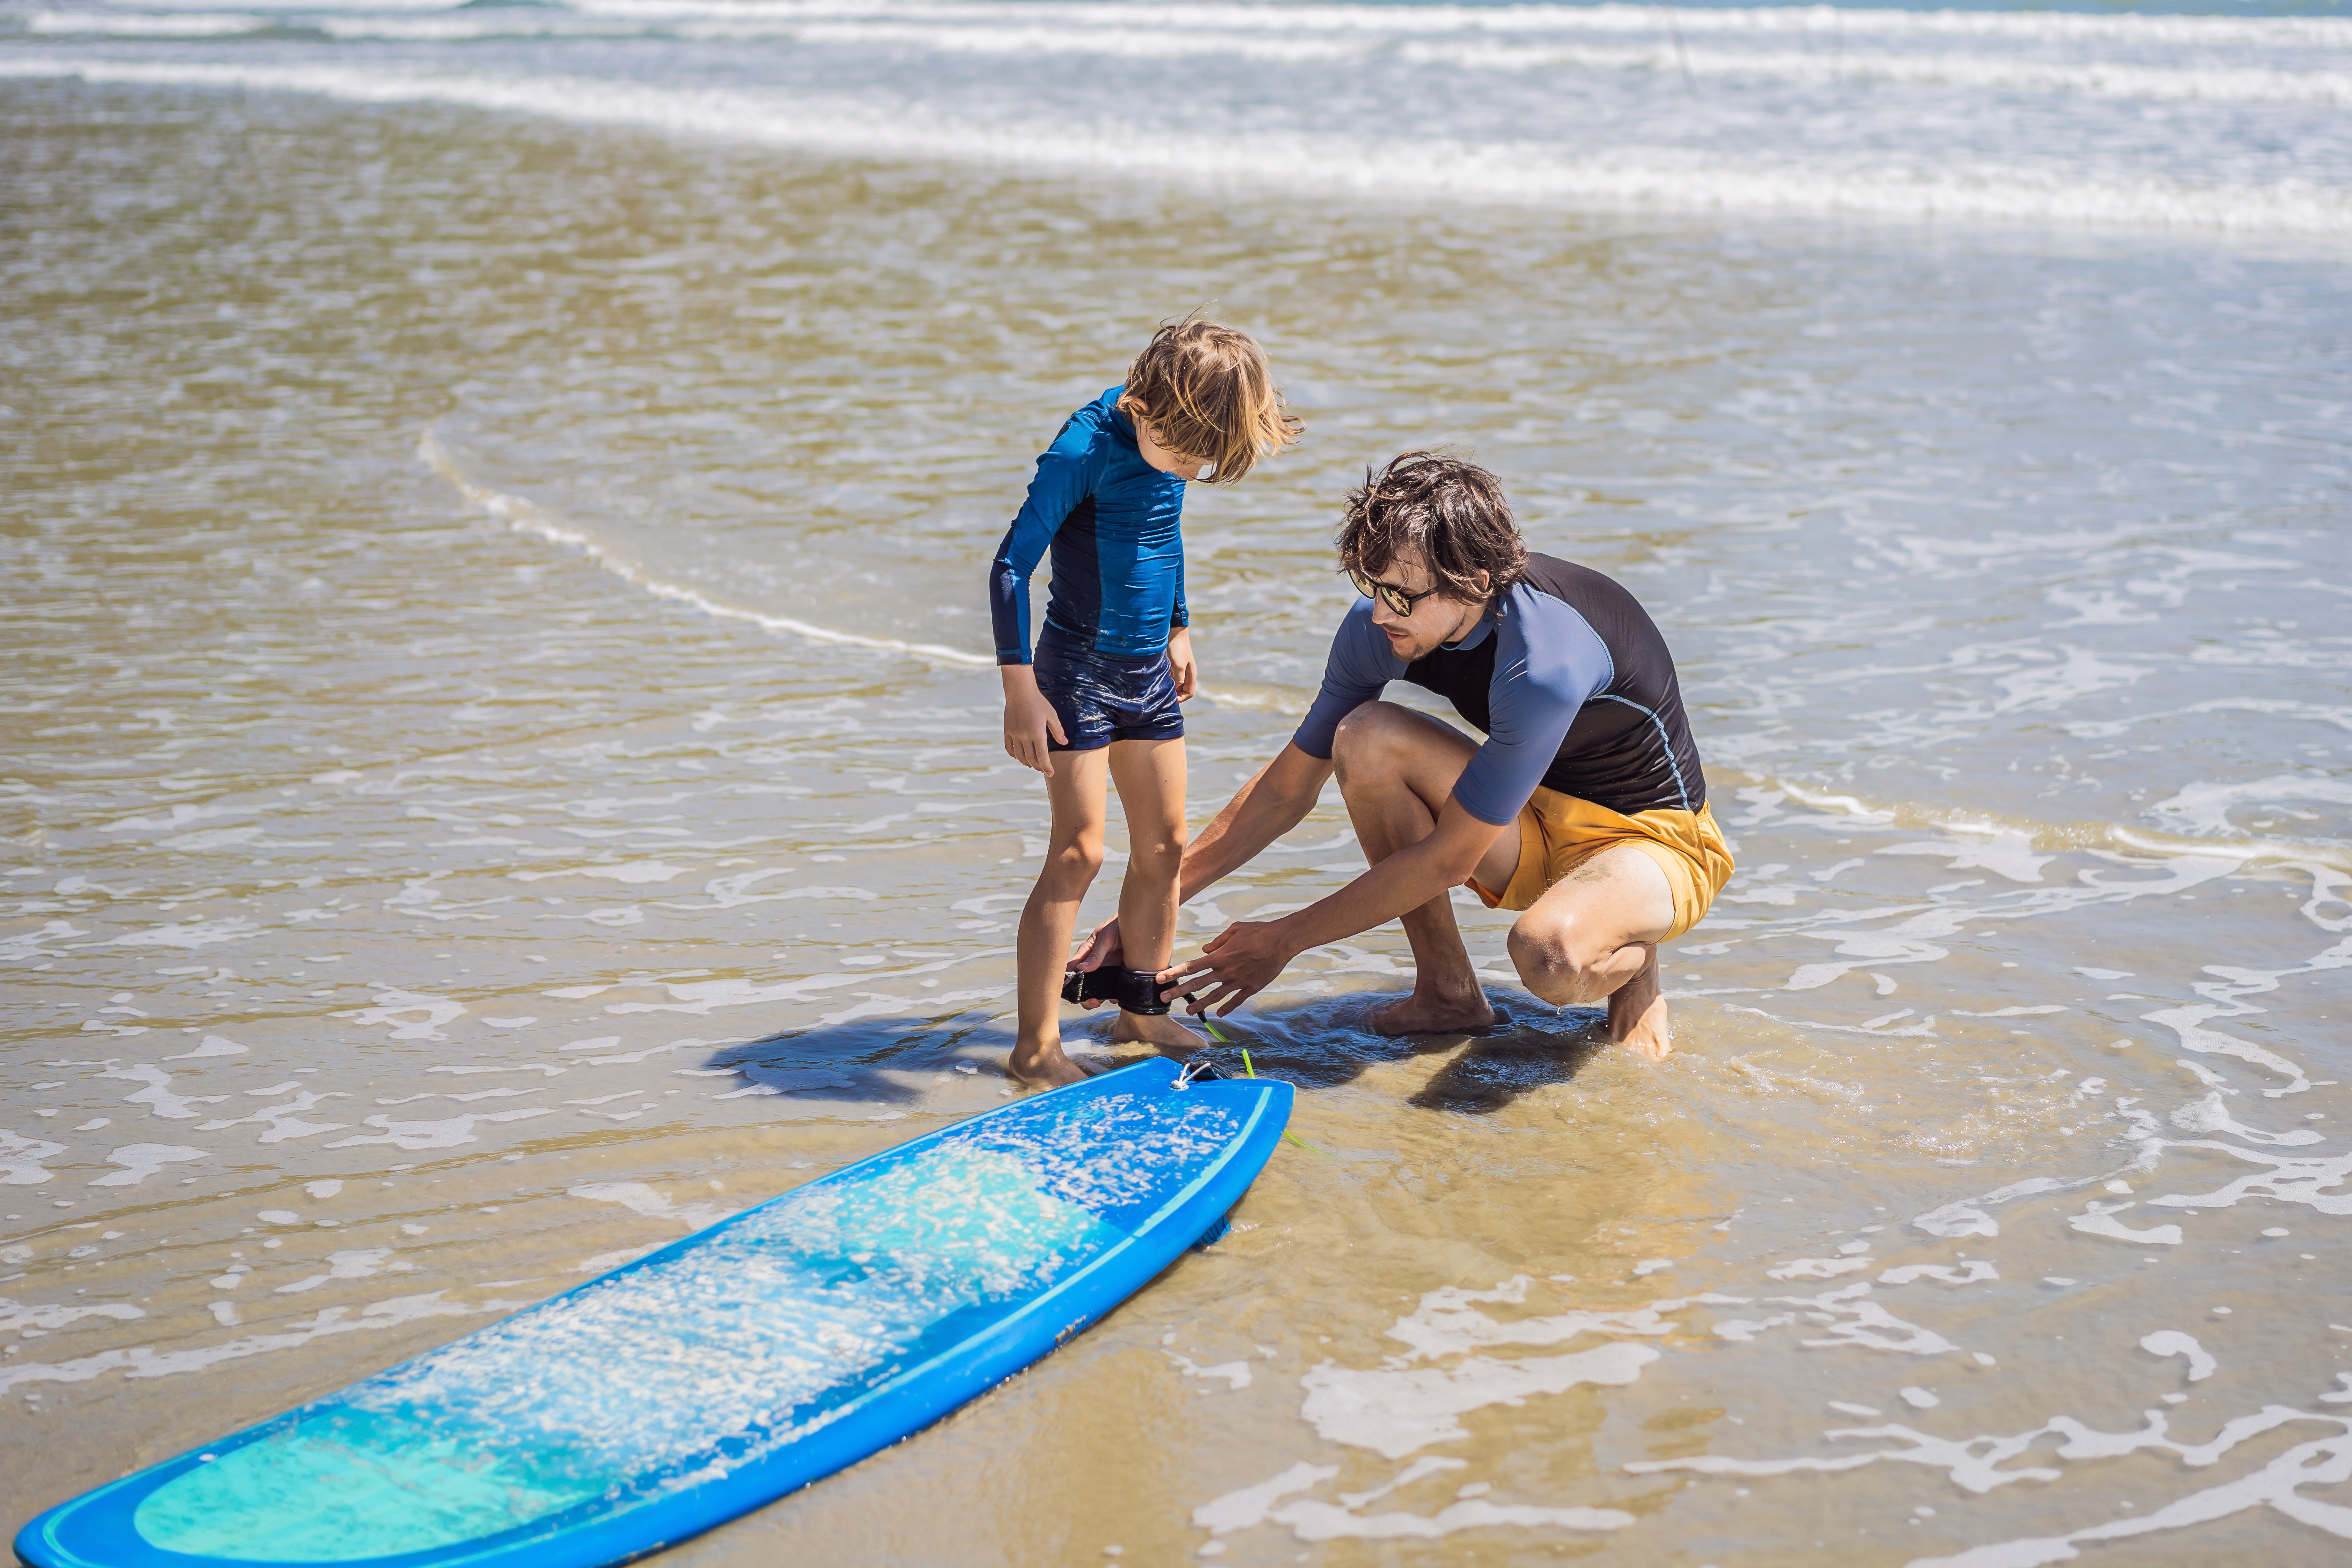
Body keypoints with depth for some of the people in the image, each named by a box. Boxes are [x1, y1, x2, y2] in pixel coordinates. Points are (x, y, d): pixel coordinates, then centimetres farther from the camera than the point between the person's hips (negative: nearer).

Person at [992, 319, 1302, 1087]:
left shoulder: (1171, 436, 2)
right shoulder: (1085, 448, -21)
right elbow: (1011, 564, -22)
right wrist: (1019, 687, -26)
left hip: (1148, 671, 7)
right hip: (1080, 668, -7)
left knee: (1164, 845, 10)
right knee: (1078, 852, -10)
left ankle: (1142, 1011, 25)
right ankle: (1036, 1045, -6)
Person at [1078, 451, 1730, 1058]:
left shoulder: (1544, 662, -35)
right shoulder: (1379, 626, -14)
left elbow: (1447, 860, -28)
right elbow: (1285, 790, -2)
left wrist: (1283, 940, -21)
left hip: (1652, 837, -6)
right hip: (1528, 825, 7)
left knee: (1552, 957, -41)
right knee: (1366, 735, -22)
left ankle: (1635, 962, -2)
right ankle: (1449, 990, -7)